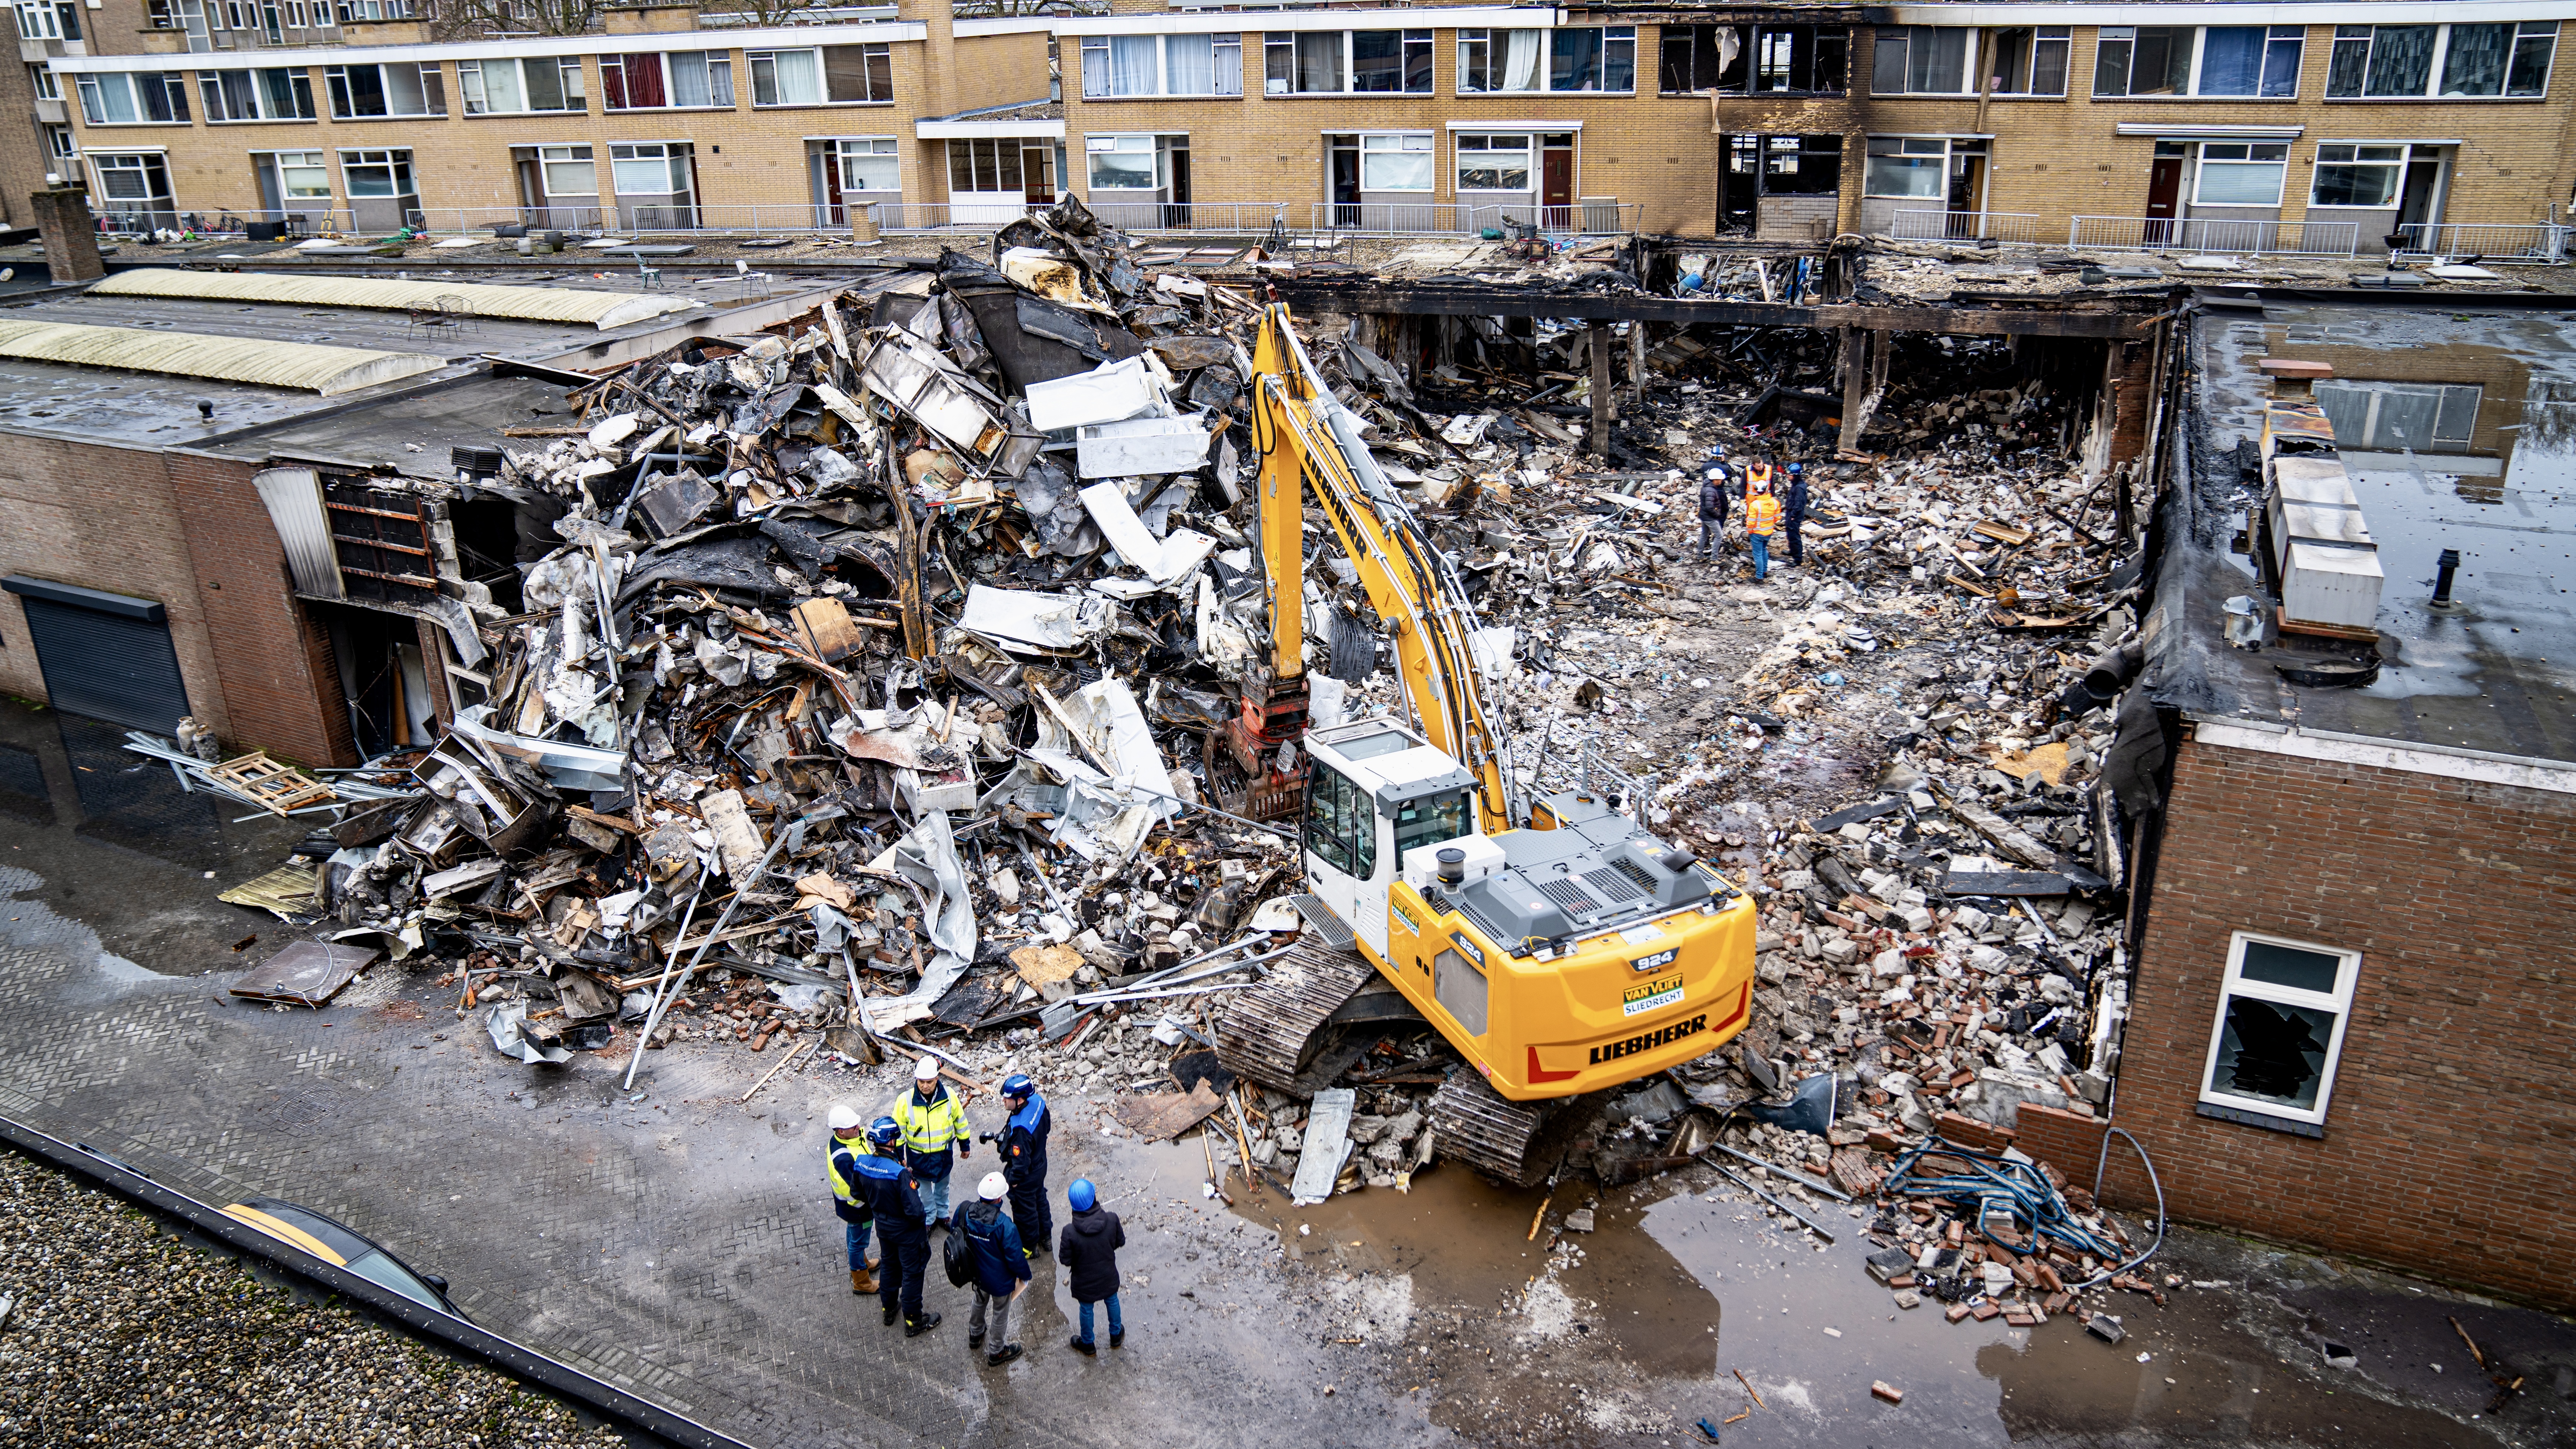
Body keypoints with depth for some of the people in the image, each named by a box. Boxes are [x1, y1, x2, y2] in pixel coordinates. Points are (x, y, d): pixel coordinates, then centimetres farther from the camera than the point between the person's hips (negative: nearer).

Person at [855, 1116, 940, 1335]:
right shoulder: (900, 1174, -37)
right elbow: (915, 1211, -32)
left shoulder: (862, 1163, -17)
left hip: (883, 1227, 6)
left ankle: (889, 1309, 48)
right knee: (912, 1273, 14)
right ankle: (913, 1321, 30)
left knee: (890, 1267, 29)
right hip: (907, 1233, -6)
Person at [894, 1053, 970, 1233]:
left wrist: (965, 1145, 8)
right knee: (924, 1190, 18)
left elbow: (960, 1121, -1)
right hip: (918, 1156, -2)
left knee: (942, 1186, 24)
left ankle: (943, 1215, 47)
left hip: (943, 1153, 2)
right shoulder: (906, 1100, -22)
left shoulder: (949, 1096, -18)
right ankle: (929, 1220, 40)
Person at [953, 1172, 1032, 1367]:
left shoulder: (964, 1211, -23)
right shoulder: (1005, 1225, -38)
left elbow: (954, 1232, -1)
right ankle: (997, 1353, 40)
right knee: (1001, 1313, 20)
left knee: (980, 1301, 34)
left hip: (976, 1271, 5)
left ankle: (975, 1334, 59)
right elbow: (1015, 1256, -26)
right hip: (999, 1279, -5)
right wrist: (1024, 1274, -4)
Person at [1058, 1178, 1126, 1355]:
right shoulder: (1112, 1219, -29)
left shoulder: (1070, 1232, -35)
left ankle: (1088, 1344, 49)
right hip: (1108, 1277, 2)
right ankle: (1116, 1335, 54)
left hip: (1085, 1281, -2)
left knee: (1086, 1310, 25)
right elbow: (1120, 1242, -11)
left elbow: (1065, 1260, -20)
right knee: (1112, 1302, 30)